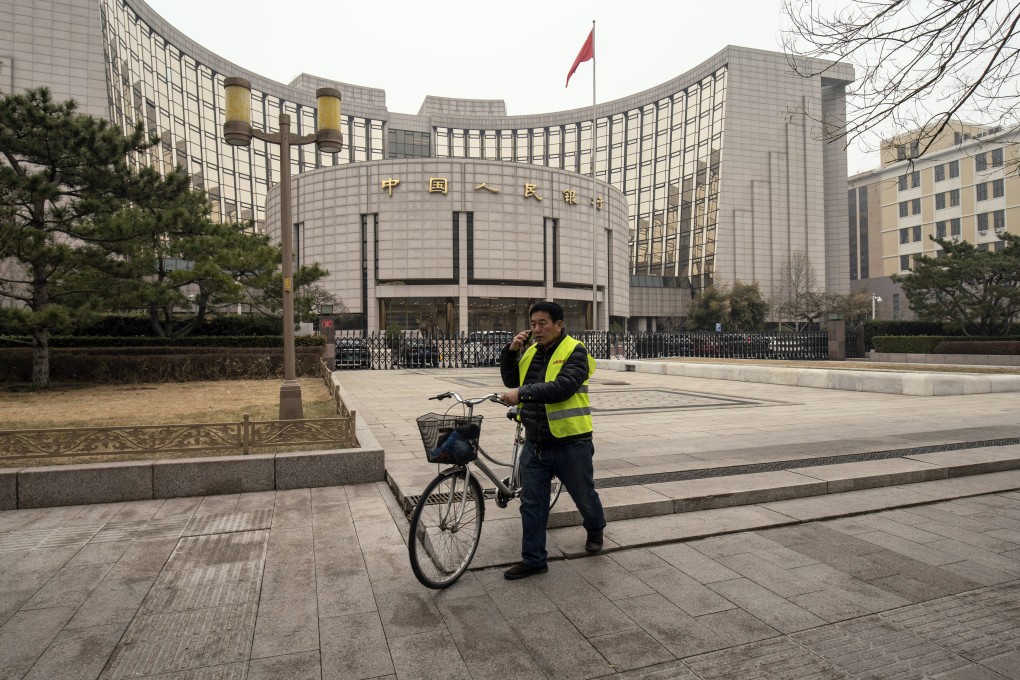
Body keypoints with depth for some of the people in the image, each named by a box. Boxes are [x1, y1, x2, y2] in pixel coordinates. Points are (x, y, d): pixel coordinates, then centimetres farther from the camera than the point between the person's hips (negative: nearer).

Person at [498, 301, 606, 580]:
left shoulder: (575, 352, -12)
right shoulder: (530, 351, 8)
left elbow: (562, 388, -25)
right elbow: (511, 380, 10)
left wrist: (522, 393, -29)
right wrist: (511, 351, -4)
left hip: (570, 444, -5)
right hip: (534, 444, 5)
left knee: (584, 496, 17)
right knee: (531, 504, 8)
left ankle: (595, 530, 47)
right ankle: (533, 559, 22)